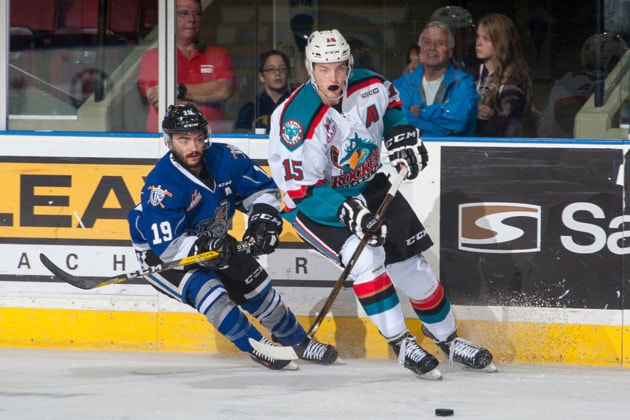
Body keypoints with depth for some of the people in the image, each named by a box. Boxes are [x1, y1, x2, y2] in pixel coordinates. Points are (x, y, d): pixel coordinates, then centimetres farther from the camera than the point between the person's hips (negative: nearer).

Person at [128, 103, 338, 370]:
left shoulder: (224, 158, -18)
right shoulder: (161, 186, -33)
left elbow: (263, 188, -5)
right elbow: (166, 247, -36)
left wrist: (263, 221, -22)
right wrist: (204, 246, -51)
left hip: (213, 243, 6)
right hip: (159, 254, -6)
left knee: (257, 287, 8)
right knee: (206, 289, -28)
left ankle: (299, 342, 29)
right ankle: (257, 348, -15)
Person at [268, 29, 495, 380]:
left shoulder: (369, 86, -14)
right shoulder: (297, 121, -30)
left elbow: (392, 103, 13)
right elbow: (303, 190, -29)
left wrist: (402, 135, -3)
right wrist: (346, 211, -39)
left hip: (370, 186, 5)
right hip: (312, 200, -5)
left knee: (411, 265, 5)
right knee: (364, 256, -27)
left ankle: (447, 336, 26)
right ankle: (402, 344, -16)